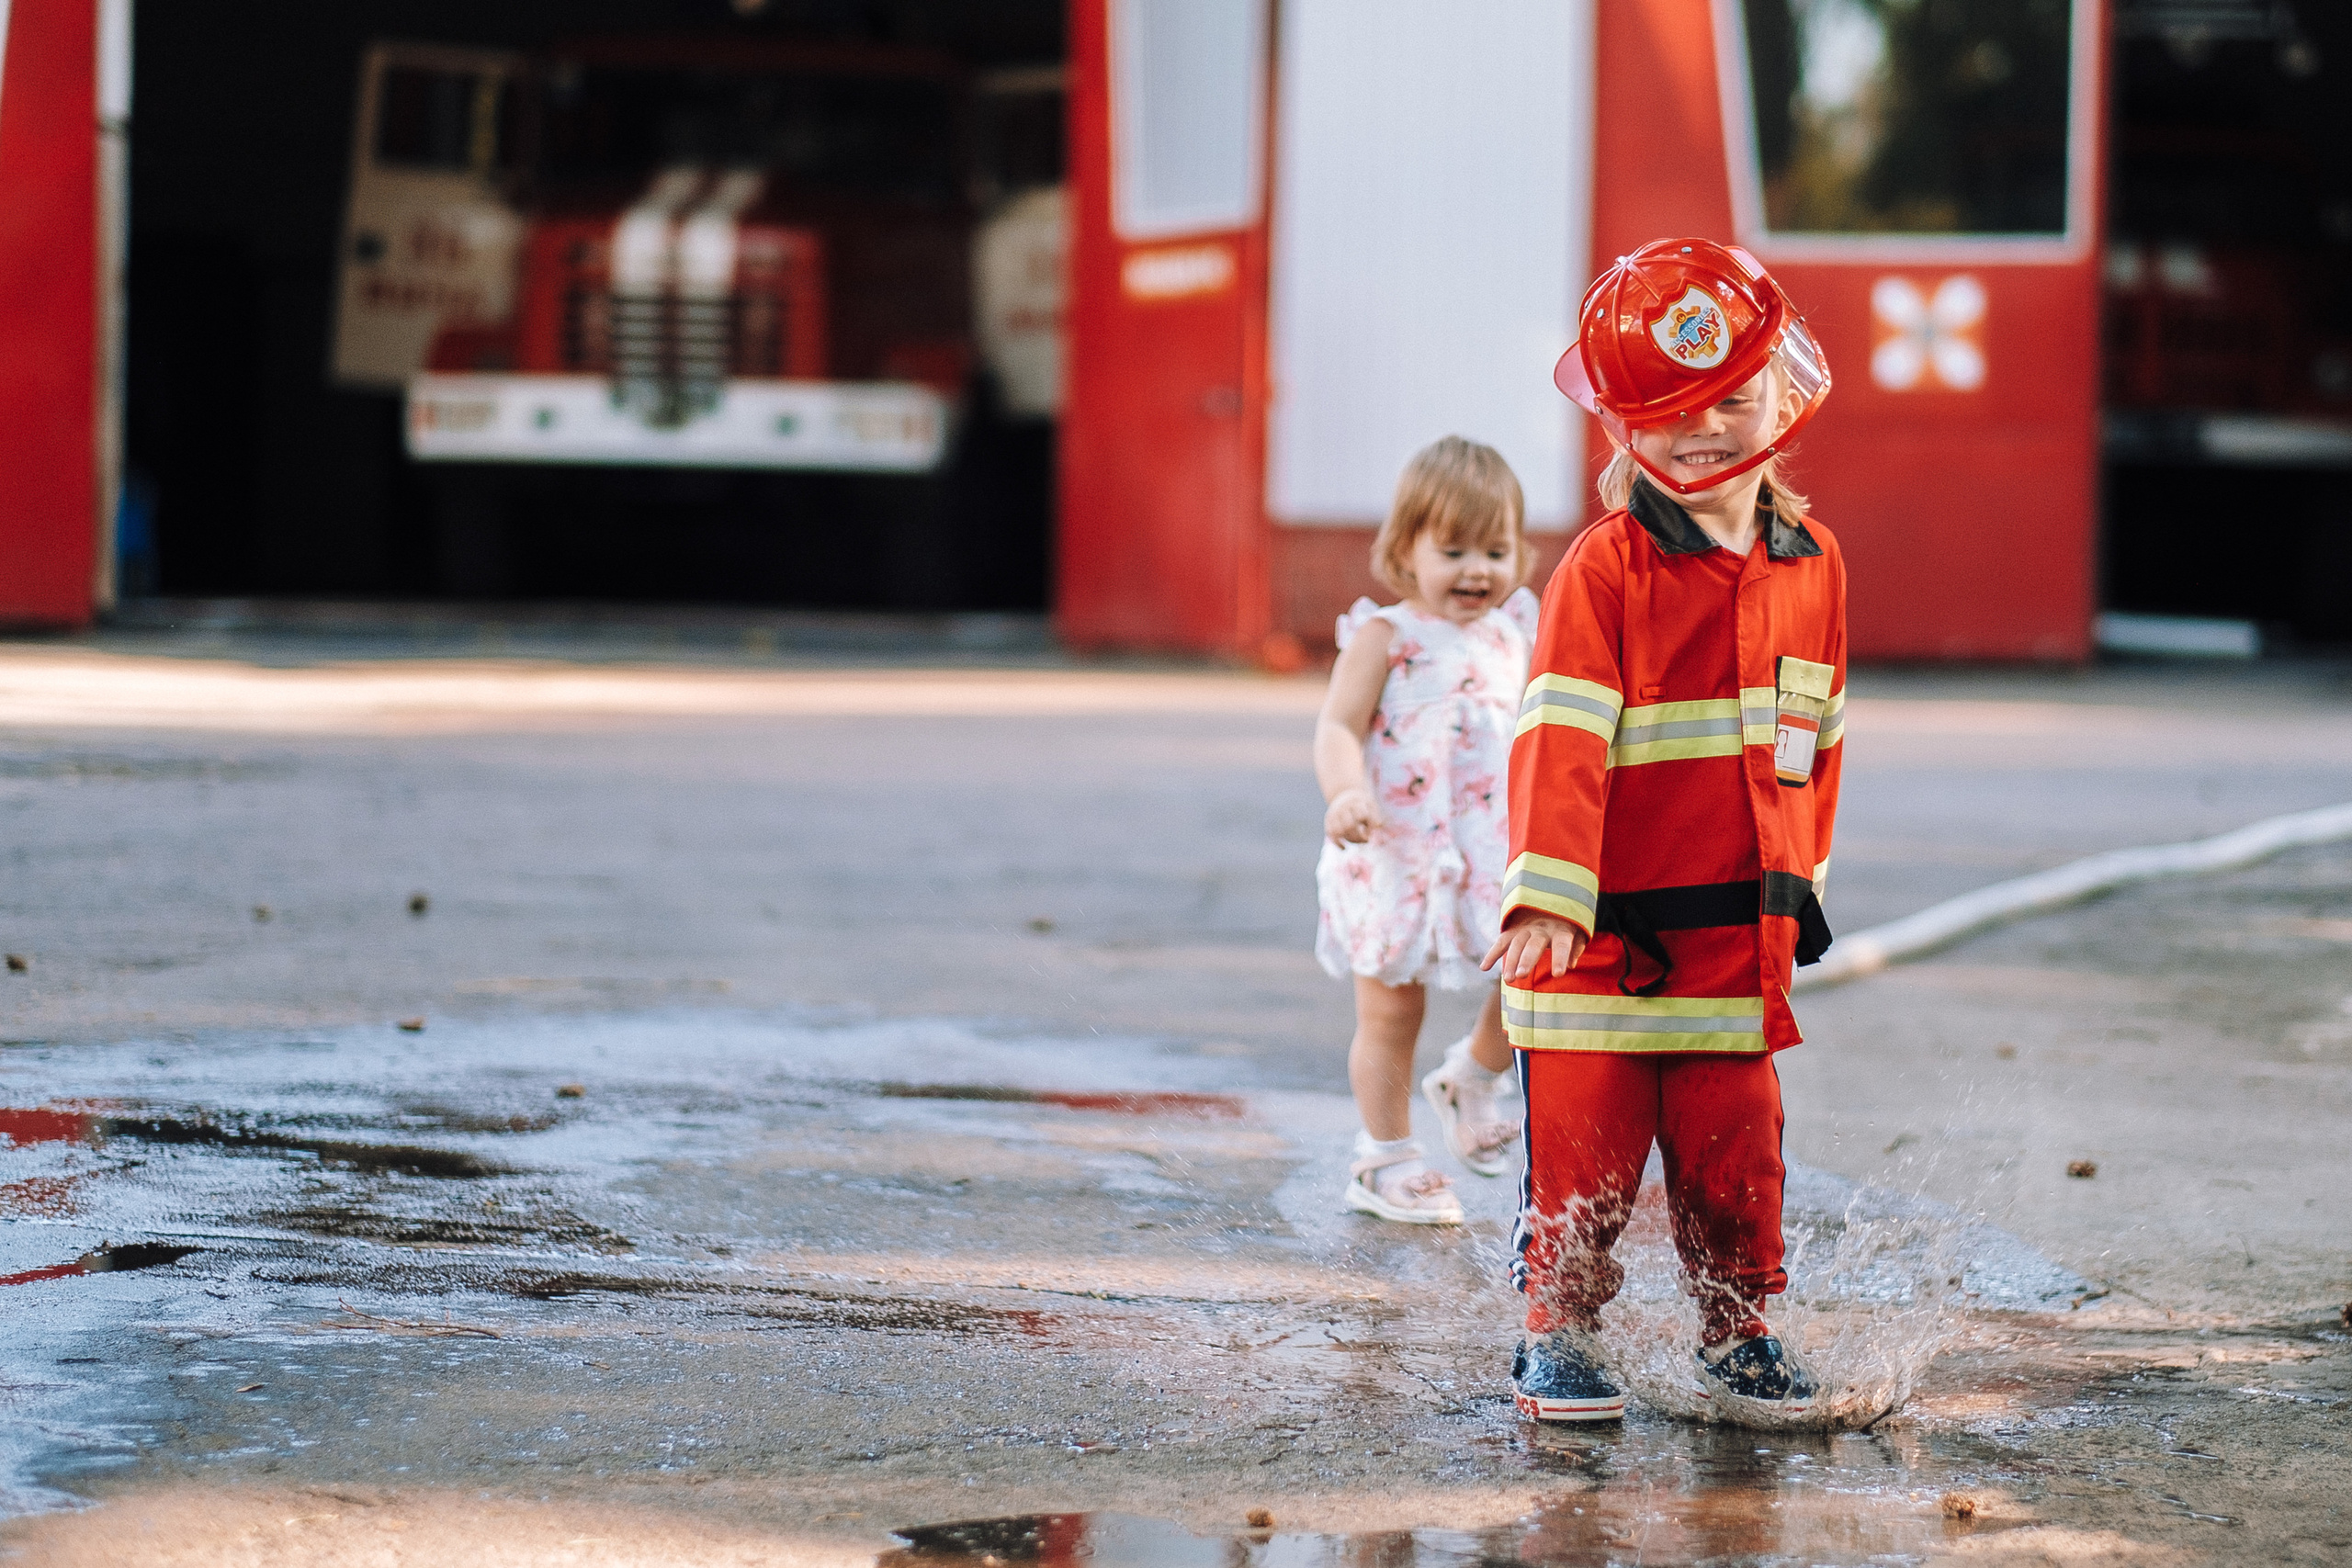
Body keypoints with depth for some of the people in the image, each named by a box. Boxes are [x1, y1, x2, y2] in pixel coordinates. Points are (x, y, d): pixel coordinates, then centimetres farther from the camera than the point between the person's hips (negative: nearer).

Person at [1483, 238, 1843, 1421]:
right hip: (1604, 925, -4)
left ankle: (1737, 1336, 23)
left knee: (1733, 1145, 9)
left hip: (1738, 925, 4)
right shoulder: (1605, 569, -11)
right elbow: (1560, 735, -17)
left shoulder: (1811, 567, 7)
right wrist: (1547, 893, -26)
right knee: (1584, 1149, 1)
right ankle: (1559, 1337, 15)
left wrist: (1801, 873, 19)